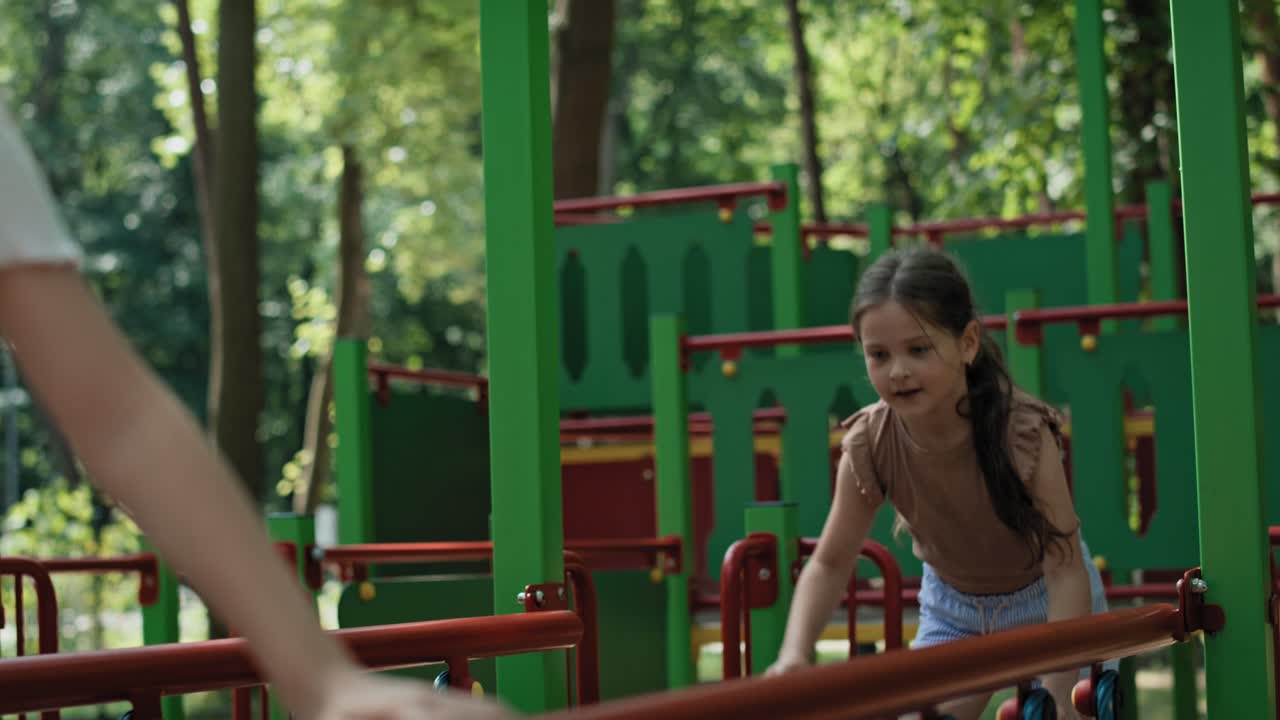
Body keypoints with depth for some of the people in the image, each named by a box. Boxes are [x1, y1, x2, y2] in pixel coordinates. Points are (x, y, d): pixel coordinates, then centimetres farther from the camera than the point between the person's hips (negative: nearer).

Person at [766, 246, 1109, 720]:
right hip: (953, 609, 3)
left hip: (1044, 599, -2)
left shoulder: (1023, 432, -34)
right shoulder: (869, 444, -25)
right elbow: (829, 564, -15)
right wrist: (794, 655, -32)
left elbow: (1066, 569, -32)